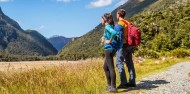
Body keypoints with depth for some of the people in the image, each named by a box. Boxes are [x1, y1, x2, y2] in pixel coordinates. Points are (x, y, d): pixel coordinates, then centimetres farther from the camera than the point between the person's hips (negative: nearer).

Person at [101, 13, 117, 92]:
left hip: (109, 49, -10)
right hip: (111, 49, 10)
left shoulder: (107, 27, -13)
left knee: (111, 68, -6)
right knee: (105, 67, 18)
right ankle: (109, 85, 25)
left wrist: (110, 41, -20)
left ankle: (113, 87, -1)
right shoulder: (111, 26, 13)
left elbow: (114, 33, -33)